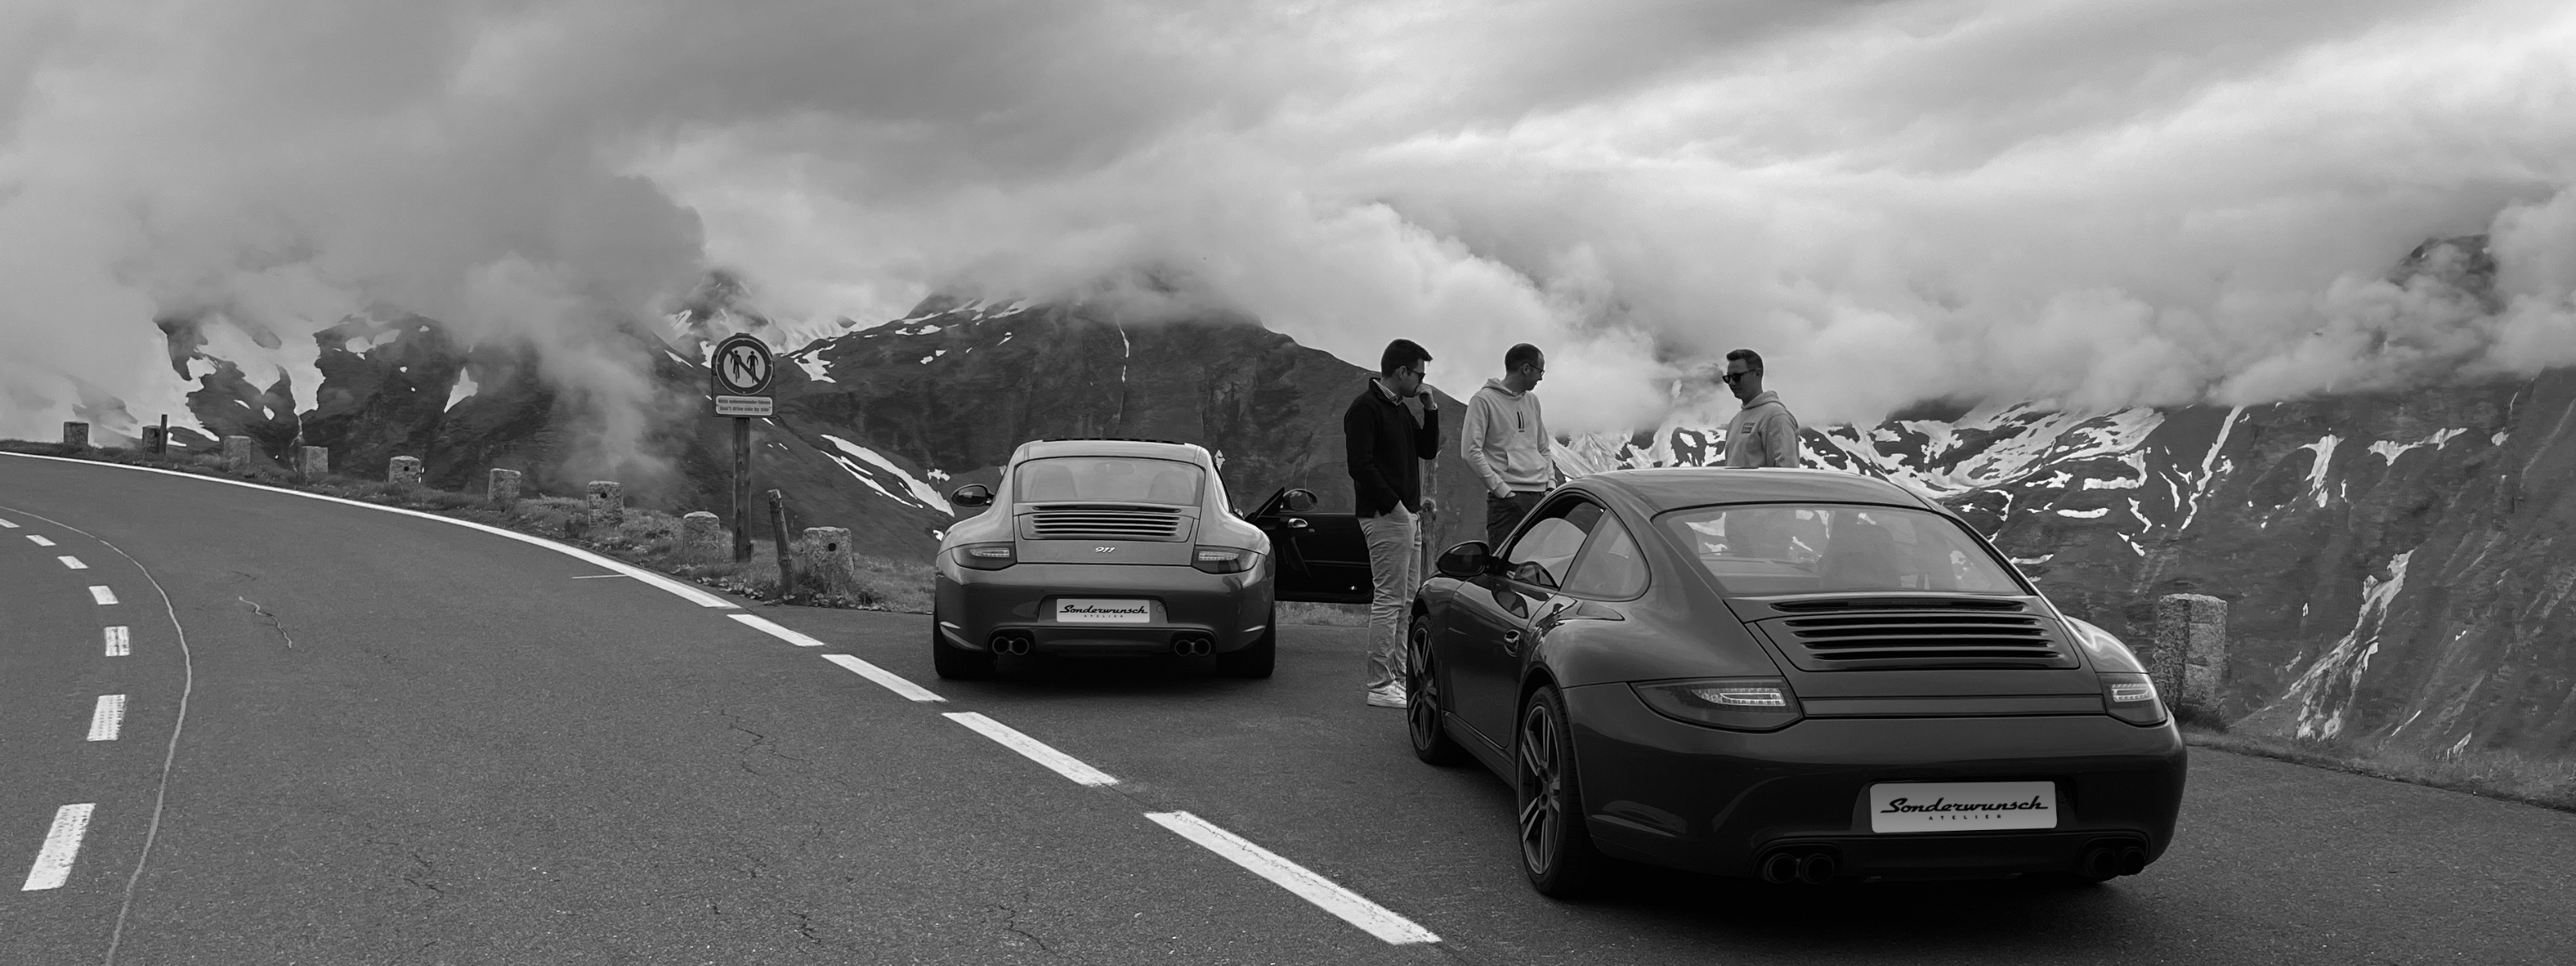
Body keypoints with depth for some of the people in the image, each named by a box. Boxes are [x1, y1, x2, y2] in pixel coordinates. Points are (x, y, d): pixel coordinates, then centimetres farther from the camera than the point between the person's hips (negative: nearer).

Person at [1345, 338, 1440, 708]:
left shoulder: (1399, 409, 18)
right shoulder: (1365, 408, -12)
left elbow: (1429, 450, 20)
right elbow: (1361, 466, -19)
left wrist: (1431, 409, 7)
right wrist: (1394, 505, -20)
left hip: (1408, 515, 10)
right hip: (1385, 516, -10)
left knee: (1405, 601, 12)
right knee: (1388, 600, -8)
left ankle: (1400, 679, 18)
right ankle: (1380, 686, -5)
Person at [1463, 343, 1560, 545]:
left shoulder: (1532, 401, 20)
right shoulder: (1484, 400, -3)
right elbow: (1470, 451, -10)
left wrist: (1551, 483, 9)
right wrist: (1501, 489, -14)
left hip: (1540, 496, 7)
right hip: (1507, 500, -7)